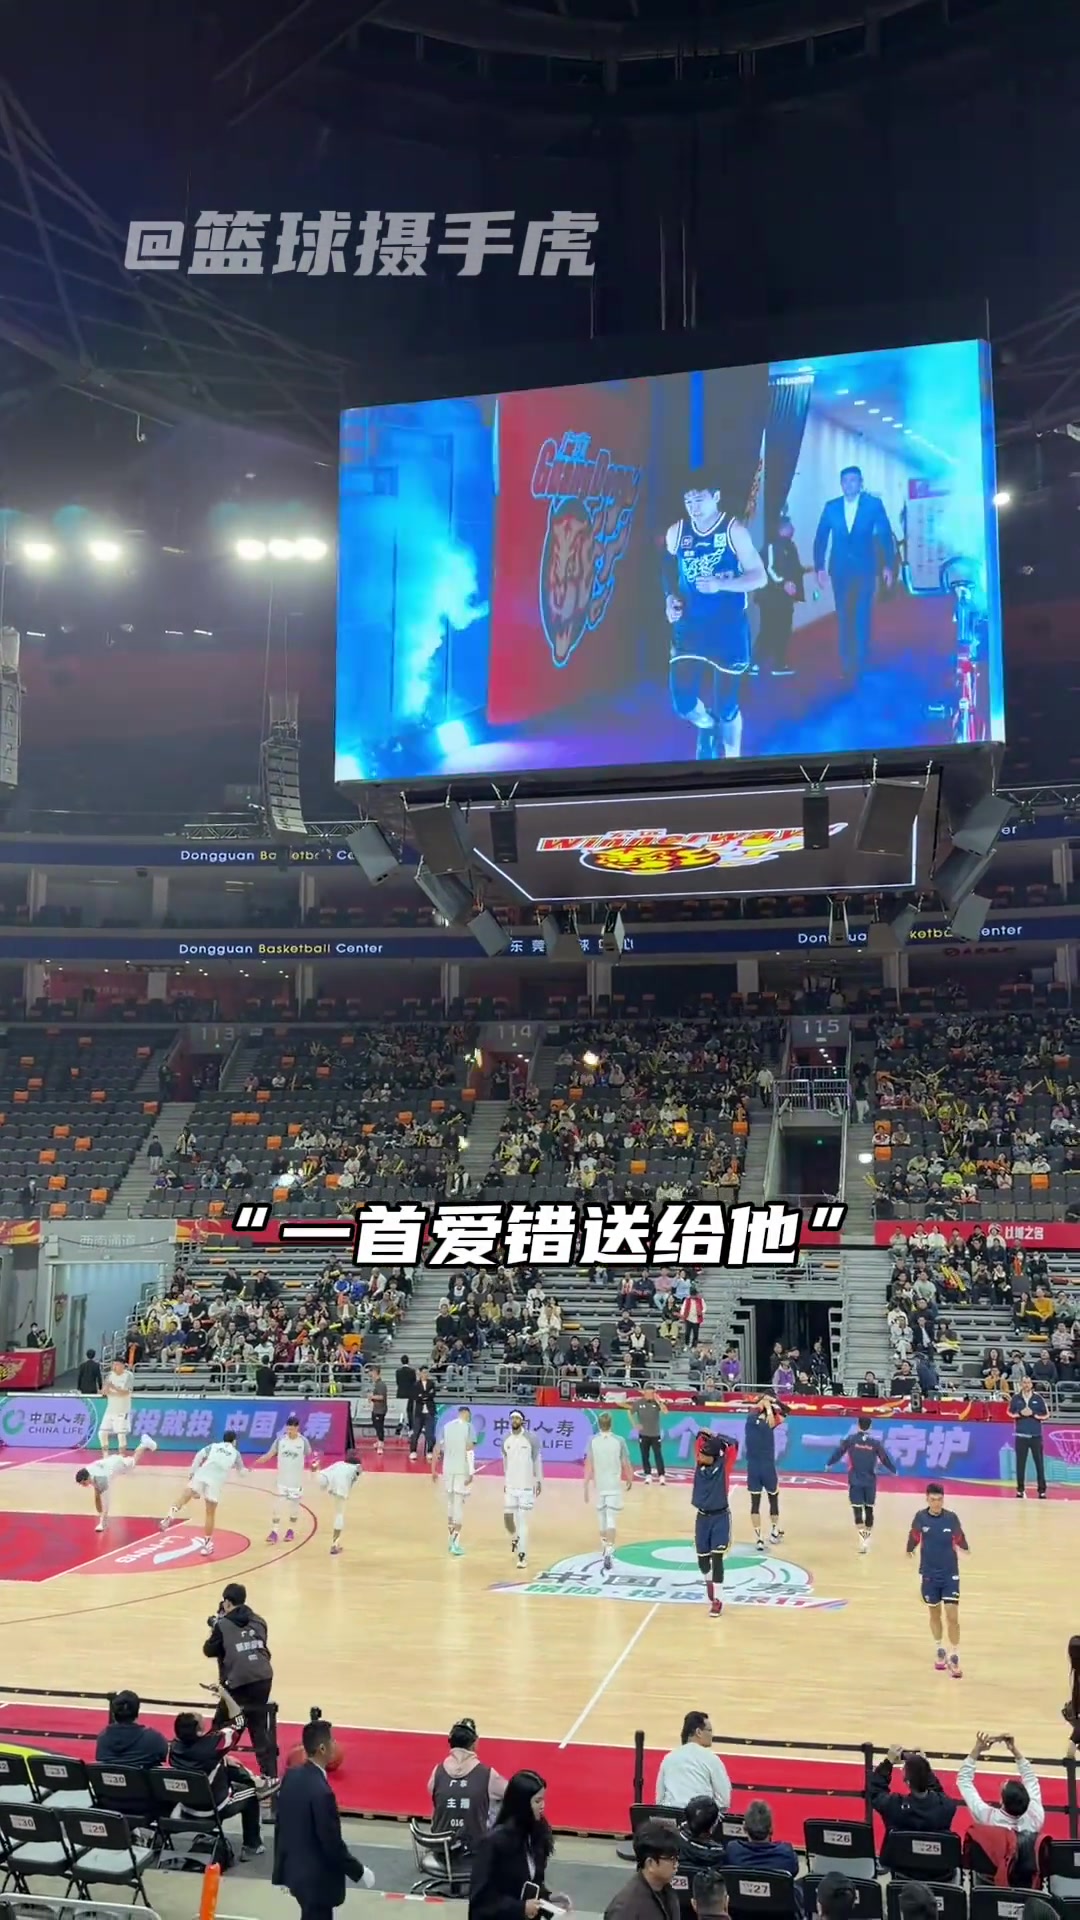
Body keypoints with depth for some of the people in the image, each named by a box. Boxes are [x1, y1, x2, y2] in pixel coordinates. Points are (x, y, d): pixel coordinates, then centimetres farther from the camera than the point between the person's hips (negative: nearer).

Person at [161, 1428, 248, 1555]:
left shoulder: (213, 1446, 23)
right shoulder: (235, 1453, 22)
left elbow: (200, 1455, 7)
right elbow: (241, 1471, 33)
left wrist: (193, 1472, 9)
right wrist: (247, 1470, 55)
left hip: (201, 1476, 1)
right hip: (216, 1482, -1)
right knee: (210, 1513, 9)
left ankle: (171, 1515, -26)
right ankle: (207, 1542, 14)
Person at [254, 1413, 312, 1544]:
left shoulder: (303, 1442, -10)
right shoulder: (280, 1440, -8)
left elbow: (310, 1458, 1)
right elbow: (269, 1455, -6)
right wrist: (255, 1462, -19)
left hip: (296, 1481, -1)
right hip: (282, 1480, 1)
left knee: (294, 1506, 11)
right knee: (276, 1506, -3)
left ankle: (291, 1530, 29)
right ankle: (274, 1532, 3)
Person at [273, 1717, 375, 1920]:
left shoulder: (291, 1776, -4)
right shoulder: (321, 1791, -30)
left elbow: (280, 1824, 7)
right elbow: (332, 1844, -23)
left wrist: (281, 1865, 19)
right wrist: (359, 1872, -9)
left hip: (294, 1868, 8)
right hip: (316, 1879, -8)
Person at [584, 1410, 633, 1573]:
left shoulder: (593, 1441, -4)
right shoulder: (619, 1441, -7)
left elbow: (588, 1465, -6)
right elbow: (626, 1463, -1)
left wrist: (586, 1487, -2)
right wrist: (629, 1479, 16)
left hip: (599, 1486, 2)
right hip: (614, 1486, -2)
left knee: (602, 1518, 20)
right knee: (611, 1521, -5)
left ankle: (605, 1548, 36)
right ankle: (608, 1552, -19)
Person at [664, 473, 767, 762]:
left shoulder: (734, 531, -10)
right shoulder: (676, 533, 1)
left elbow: (759, 577, -11)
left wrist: (720, 584, -25)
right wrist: (670, 600, -2)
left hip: (728, 628, -3)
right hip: (689, 627, 3)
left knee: (726, 703, 1)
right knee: (683, 703, -5)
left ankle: (732, 758, 26)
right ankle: (707, 724, 32)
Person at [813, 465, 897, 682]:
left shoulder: (873, 504, 1)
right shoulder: (831, 507, 6)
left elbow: (885, 534, 0)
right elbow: (820, 538, 6)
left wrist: (888, 565, -7)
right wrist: (819, 567, -3)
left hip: (864, 568, -2)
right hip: (840, 568, 2)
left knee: (862, 616, -2)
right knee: (843, 617, 3)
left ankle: (861, 664, 4)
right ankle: (846, 664, 8)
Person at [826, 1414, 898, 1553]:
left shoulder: (851, 1439, -4)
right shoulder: (875, 1442, -1)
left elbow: (838, 1452, 0)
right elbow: (885, 1458, 5)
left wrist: (828, 1464, 17)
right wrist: (894, 1470, 24)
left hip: (855, 1481, -2)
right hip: (870, 1481, 2)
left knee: (857, 1509, -3)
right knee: (869, 1509, 15)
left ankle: (862, 1538, -18)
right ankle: (867, 1537, 22)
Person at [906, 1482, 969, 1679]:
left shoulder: (951, 1518, -9)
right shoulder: (920, 1517, -8)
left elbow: (959, 1540, -2)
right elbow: (914, 1537, -1)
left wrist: (965, 1548, -10)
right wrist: (910, 1550, -6)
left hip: (950, 1574, -1)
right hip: (929, 1574, 1)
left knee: (952, 1616, -6)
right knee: (934, 1613, 15)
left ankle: (954, 1657, 7)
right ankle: (940, 1651, 35)